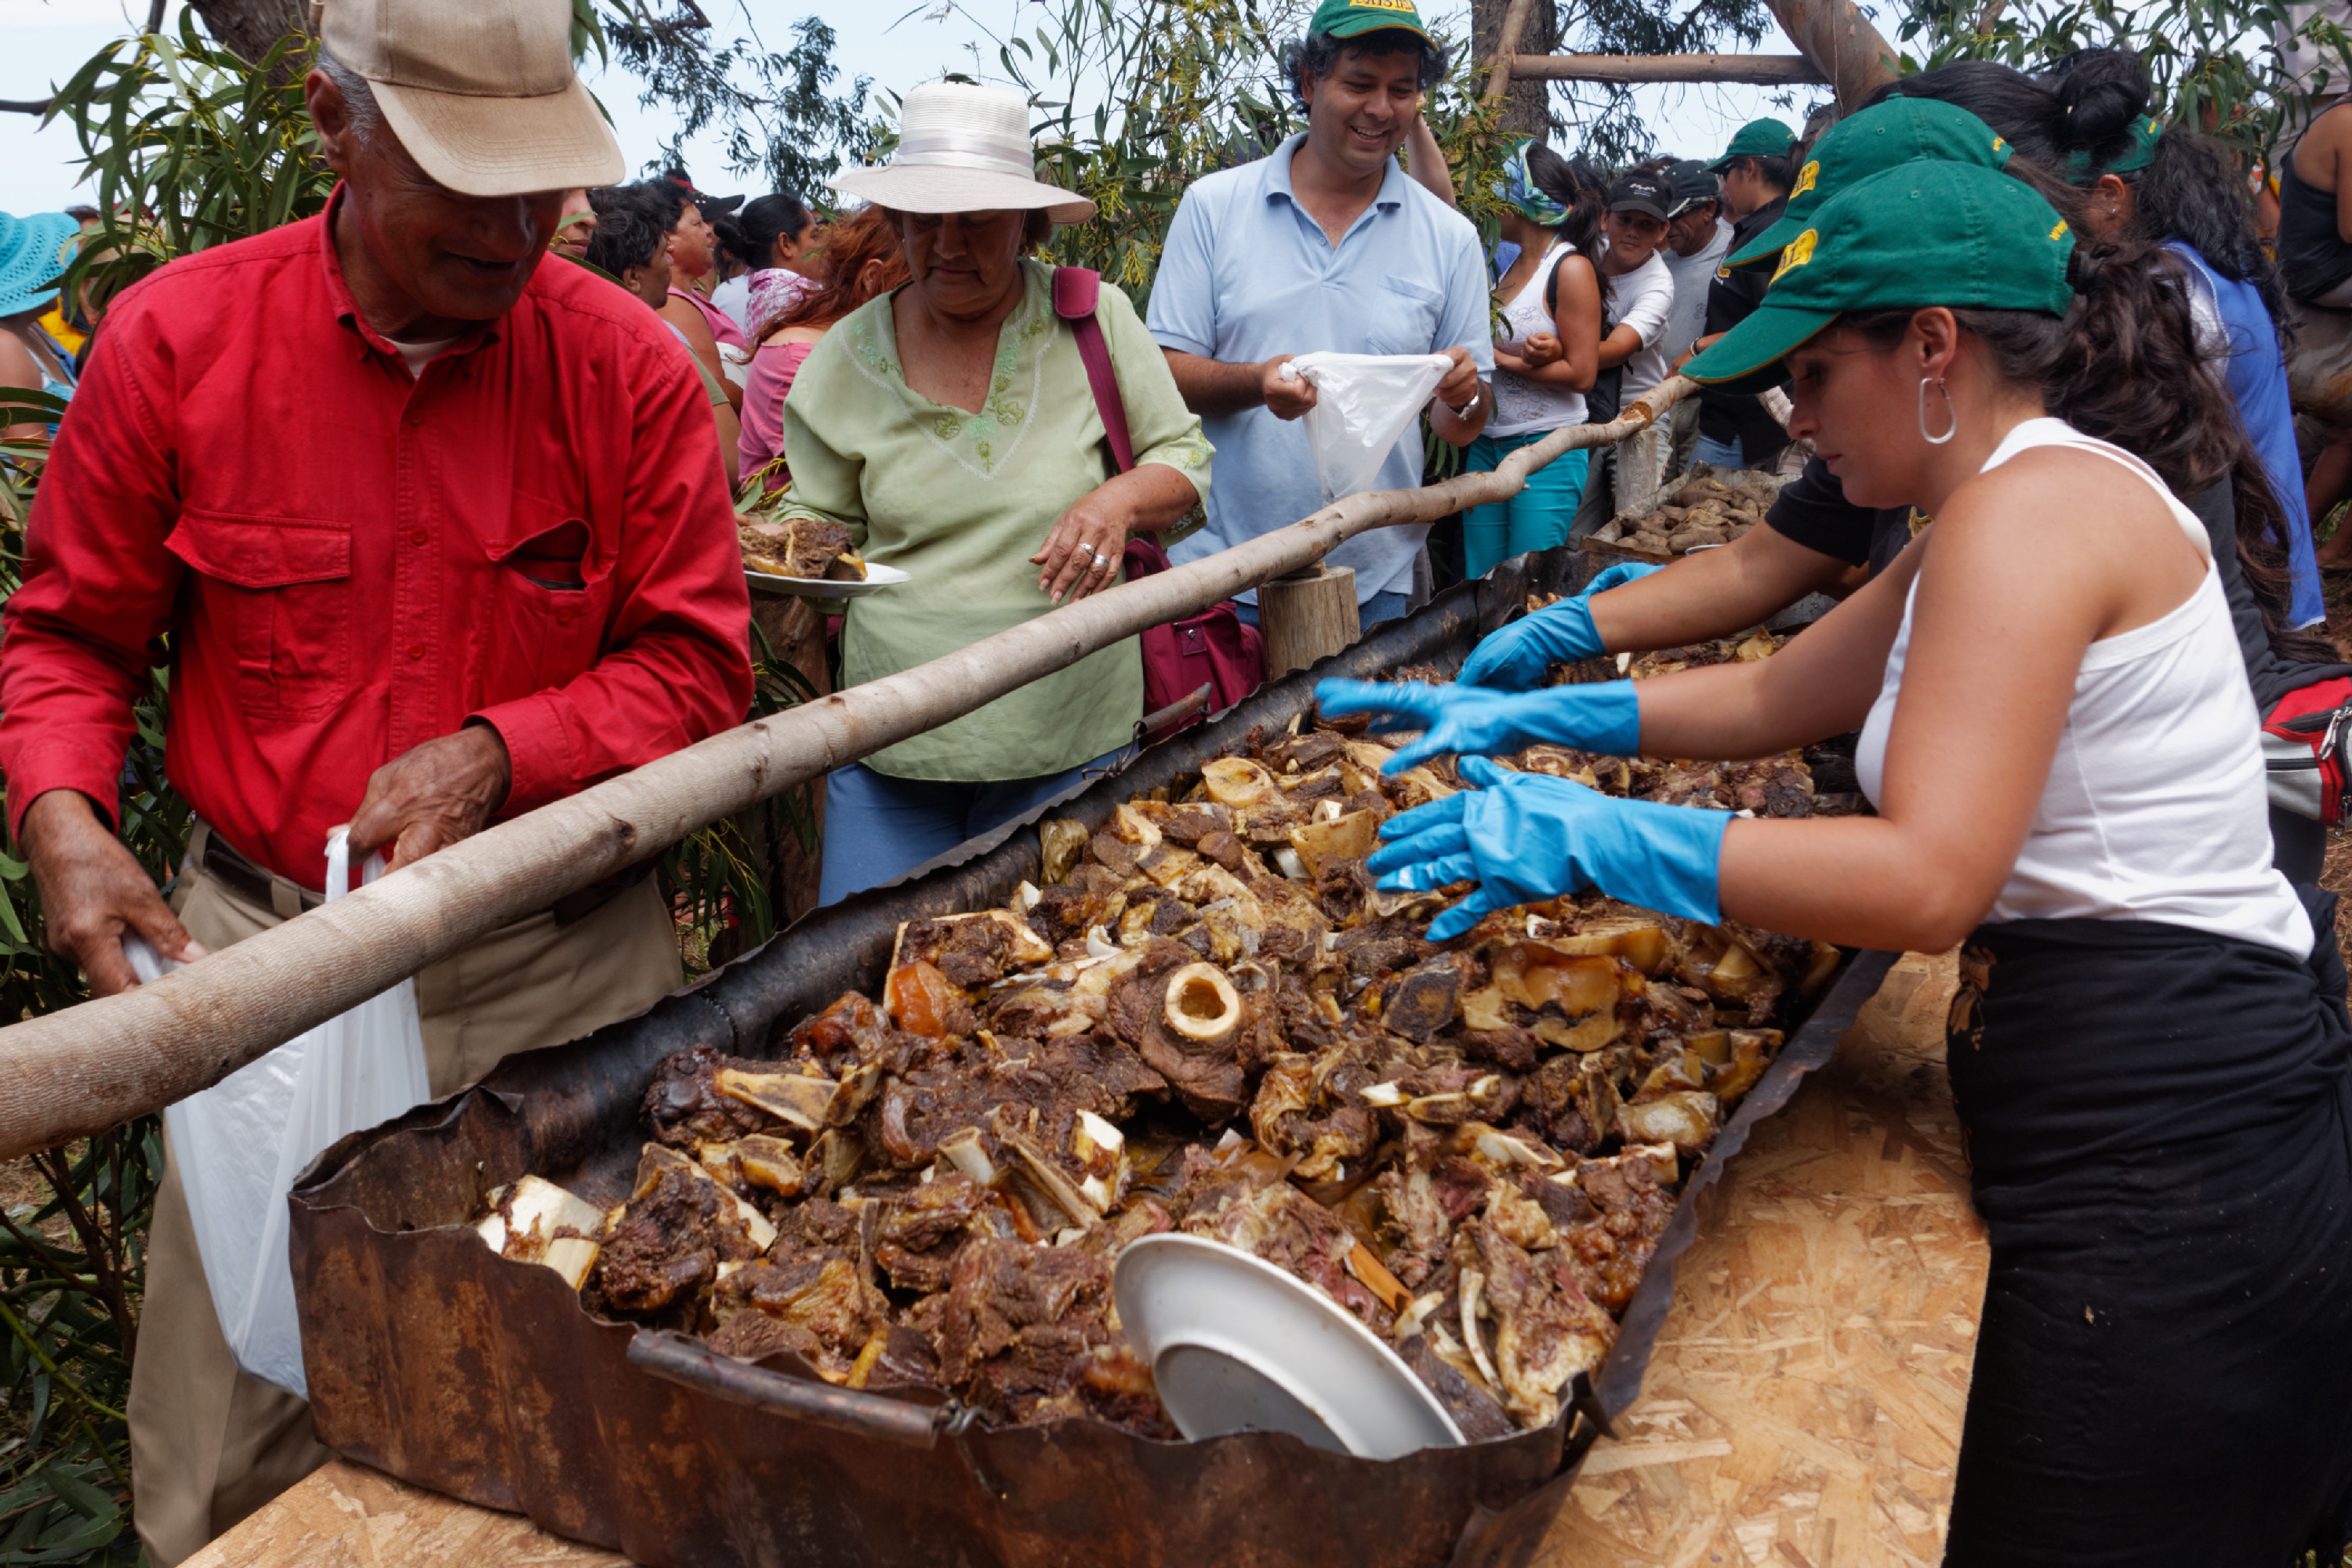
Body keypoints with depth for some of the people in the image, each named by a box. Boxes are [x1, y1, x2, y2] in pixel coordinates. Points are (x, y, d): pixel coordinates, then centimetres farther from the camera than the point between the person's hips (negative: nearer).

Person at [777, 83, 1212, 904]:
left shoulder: (1094, 317, -1)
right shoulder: (847, 356, 2)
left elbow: (1184, 459, 6)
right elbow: (822, 520, 12)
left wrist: (1121, 498, -15)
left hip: (1072, 740, -1)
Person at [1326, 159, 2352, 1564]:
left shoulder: (2030, 509, -18)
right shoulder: (2040, 500, 15)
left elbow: (1926, 881, -29)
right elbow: (1772, 698, 21)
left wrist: (1588, 838, -24)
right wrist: (1522, 709, 16)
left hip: (2161, 1156, -10)